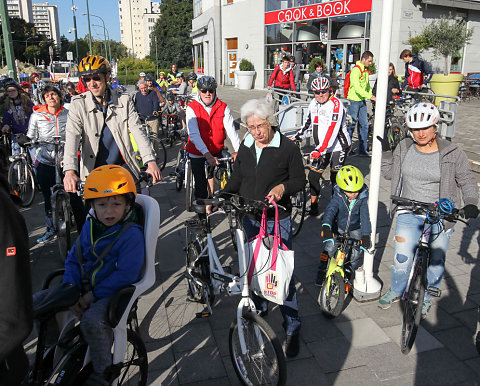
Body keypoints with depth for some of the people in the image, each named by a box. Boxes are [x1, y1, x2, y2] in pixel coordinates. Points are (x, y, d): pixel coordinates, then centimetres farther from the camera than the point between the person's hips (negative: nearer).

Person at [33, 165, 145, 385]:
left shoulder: (131, 234, -18)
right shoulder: (89, 227, 4)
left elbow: (126, 274, -23)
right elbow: (73, 260, 7)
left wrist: (92, 296, -20)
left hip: (111, 293, -7)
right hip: (84, 290, 7)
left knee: (92, 321, -34)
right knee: (38, 301, 2)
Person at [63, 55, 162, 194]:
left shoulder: (123, 101, 0)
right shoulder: (79, 104, -3)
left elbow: (137, 132, -7)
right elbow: (72, 137, -15)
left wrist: (150, 162, -23)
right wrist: (70, 171, -32)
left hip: (124, 167, 1)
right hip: (93, 171, 0)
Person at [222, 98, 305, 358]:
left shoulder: (288, 147, -9)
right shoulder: (245, 147, 6)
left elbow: (300, 180, -3)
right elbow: (236, 179, 14)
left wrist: (283, 187, -24)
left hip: (277, 221, -5)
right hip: (249, 219, 5)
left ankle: (292, 328, 11)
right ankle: (258, 308, 41)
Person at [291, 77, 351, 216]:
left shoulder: (336, 104, -18)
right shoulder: (313, 103, 7)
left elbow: (332, 130, -26)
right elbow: (309, 122, 23)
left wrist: (320, 149, -31)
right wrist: (298, 136, 16)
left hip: (338, 147, -7)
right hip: (321, 148, 7)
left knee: (335, 179, -5)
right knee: (313, 176, 2)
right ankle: (313, 207, 14)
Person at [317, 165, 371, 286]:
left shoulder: (363, 198, -19)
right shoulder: (338, 196, -20)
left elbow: (365, 216, -26)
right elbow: (330, 210, -35)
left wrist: (366, 235, -39)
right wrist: (326, 226, -53)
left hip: (355, 229, 0)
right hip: (339, 227, 0)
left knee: (356, 253, -15)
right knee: (330, 247, -18)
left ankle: (350, 271, 16)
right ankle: (322, 271, 4)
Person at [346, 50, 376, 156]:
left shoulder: (365, 70, 14)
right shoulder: (356, 70, -15)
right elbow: (357, 88, -24)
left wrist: (371, 95, 8)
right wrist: (369, 96, -27)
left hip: (362, 101, 9)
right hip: (354, 101, -9)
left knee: (364, 124, 8)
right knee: (351, 125, -3)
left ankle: (362, 149, 14)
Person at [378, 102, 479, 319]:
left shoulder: (452, 153, -8)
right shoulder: (404, 148, -1)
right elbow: (389, 173, 11)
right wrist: (384, 152, -3)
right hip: (408, 214, 1)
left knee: (435, 261, 12)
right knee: (403, 258, 3)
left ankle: (426, 297, 37)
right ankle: (396, 291, 30)